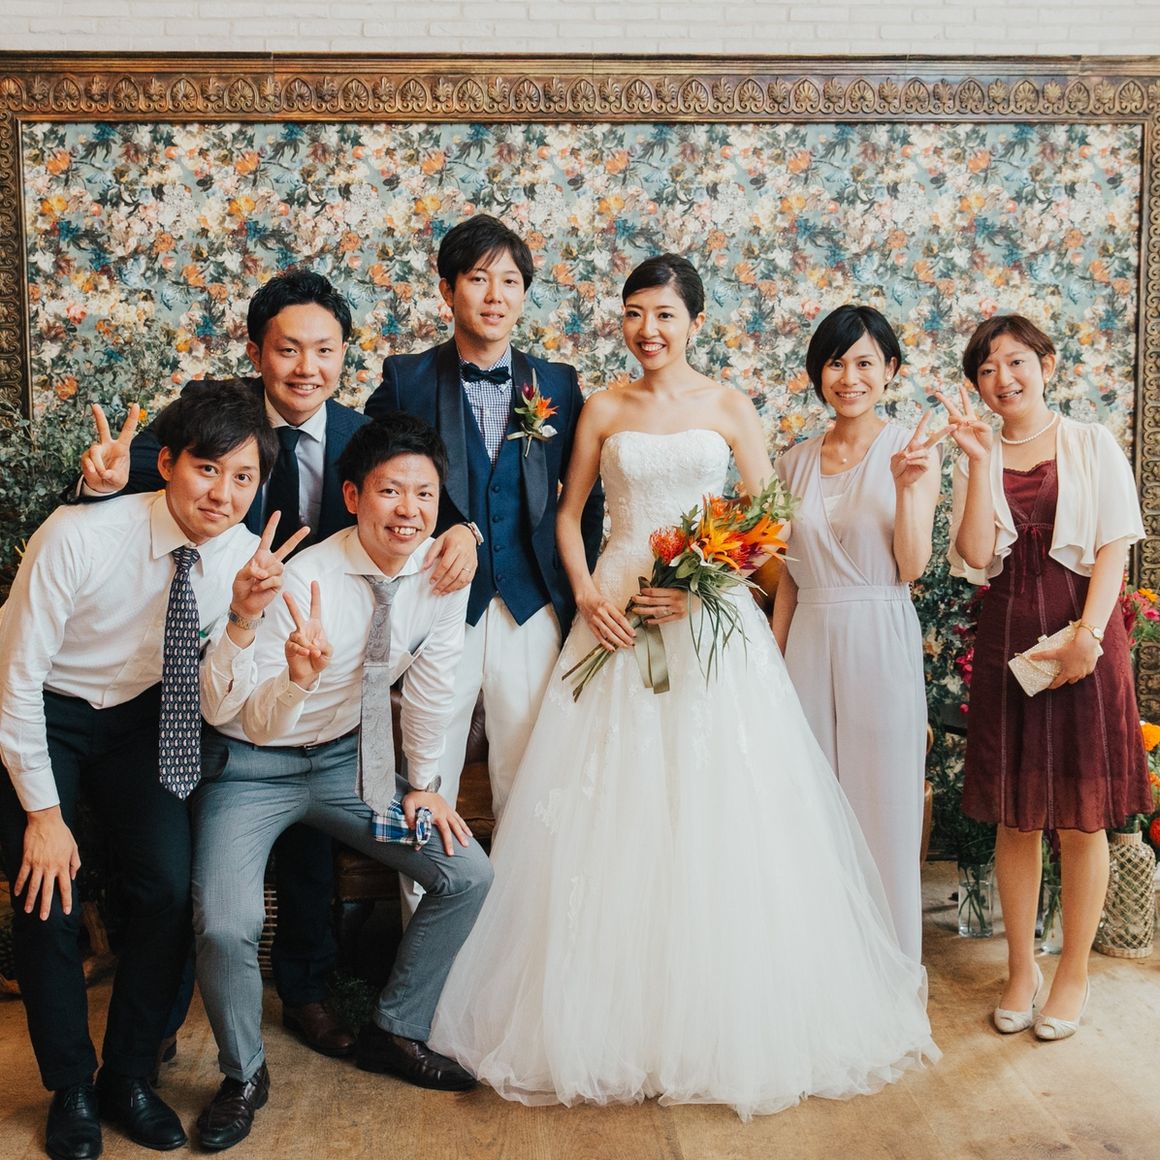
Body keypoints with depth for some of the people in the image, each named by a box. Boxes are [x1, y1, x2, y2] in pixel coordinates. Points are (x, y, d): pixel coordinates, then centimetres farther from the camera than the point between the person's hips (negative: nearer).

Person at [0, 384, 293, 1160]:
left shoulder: (248, 559, -17)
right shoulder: (79, 537, -29)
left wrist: (246, 618, -31)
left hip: (139, 719, 3)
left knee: (171, 890, -9)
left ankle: (128, 1079, 14)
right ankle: (70, 1091, 15)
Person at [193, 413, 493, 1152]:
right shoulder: (301, 582, -27)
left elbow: (432, 683, 0)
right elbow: (260, 723, -24)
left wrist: (423, 782, 5)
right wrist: (300, 676, -45)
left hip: (348, 759, 5)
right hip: (253, 766, -4)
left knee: (468, 876, -2)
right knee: (225, 927, -23)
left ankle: (394, 1033, 19)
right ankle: (244, 1076, 8)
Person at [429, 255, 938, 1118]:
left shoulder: (729, 409, 5)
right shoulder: (604, 410, 9)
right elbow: (569, 512, 11)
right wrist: (587, 594, -5)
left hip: (711, 618, -1)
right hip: (617, 614, 1)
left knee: (714, 811, -1)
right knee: (610, 810, 1)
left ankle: (720, 1018, 16)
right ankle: (613, 1016, 15)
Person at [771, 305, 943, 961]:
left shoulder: (913, 451, -2)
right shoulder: (797, 463, 9)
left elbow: (913, 566, -7)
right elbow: (789, 576, 12)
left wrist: (907, 486, -20)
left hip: (880, 642, -3)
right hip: (809, 643, 3)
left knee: (884, 806, 6)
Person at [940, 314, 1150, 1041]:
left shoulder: (1092, 445, 3)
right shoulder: (978, 458, 8)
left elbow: (1114, 547, -4)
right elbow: (976, 558, -6)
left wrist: (1088, 635, -16)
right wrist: (979, 462, -11)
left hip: (1084, 635, -2)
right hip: (1007, 640, 2)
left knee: (1082, 817, 4)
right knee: (1015, 815, 8)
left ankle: (1075, 972, 18)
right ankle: (1021, 967, 22)